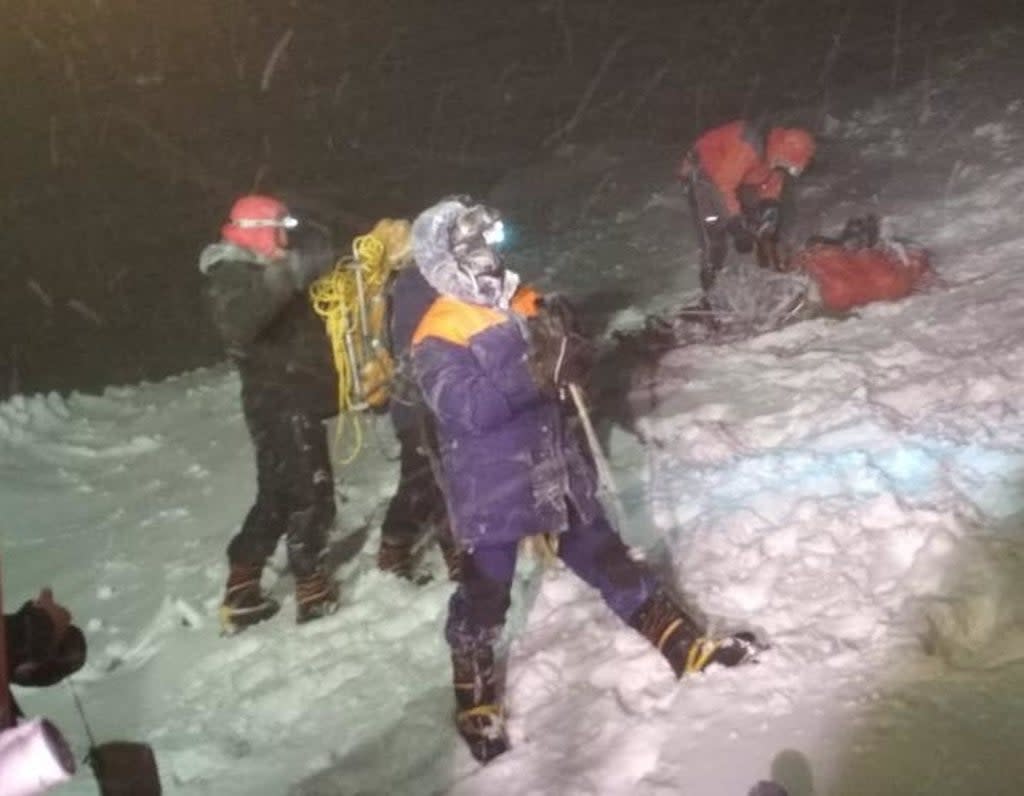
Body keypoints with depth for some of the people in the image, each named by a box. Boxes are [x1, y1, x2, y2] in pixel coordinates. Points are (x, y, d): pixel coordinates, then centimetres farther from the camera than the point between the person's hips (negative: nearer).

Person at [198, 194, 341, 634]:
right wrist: (289, 273, -43)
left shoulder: (261, 272, 18)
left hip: (296, 401, 10)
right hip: (280, 405, -10)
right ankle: (312, 589, 7)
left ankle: (241, 593, 20)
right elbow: (237, 323, -38)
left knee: (279, 496, 14)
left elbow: (298, 327, 29)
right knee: (311, 493, -4)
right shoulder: (231, 276, -14)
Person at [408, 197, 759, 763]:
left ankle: (684, 646, 21)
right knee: (484, 595, 6)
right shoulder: (437, 339, -14)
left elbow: (559, 376, 13)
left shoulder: (522, 304, 6)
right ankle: (474, 700, 24)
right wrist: (534, 372, -37)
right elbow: (466, 406, -28)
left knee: (608, 561, 14)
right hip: (492, 491, -6)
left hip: (557, 472, 6)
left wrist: (566, 347, -11)